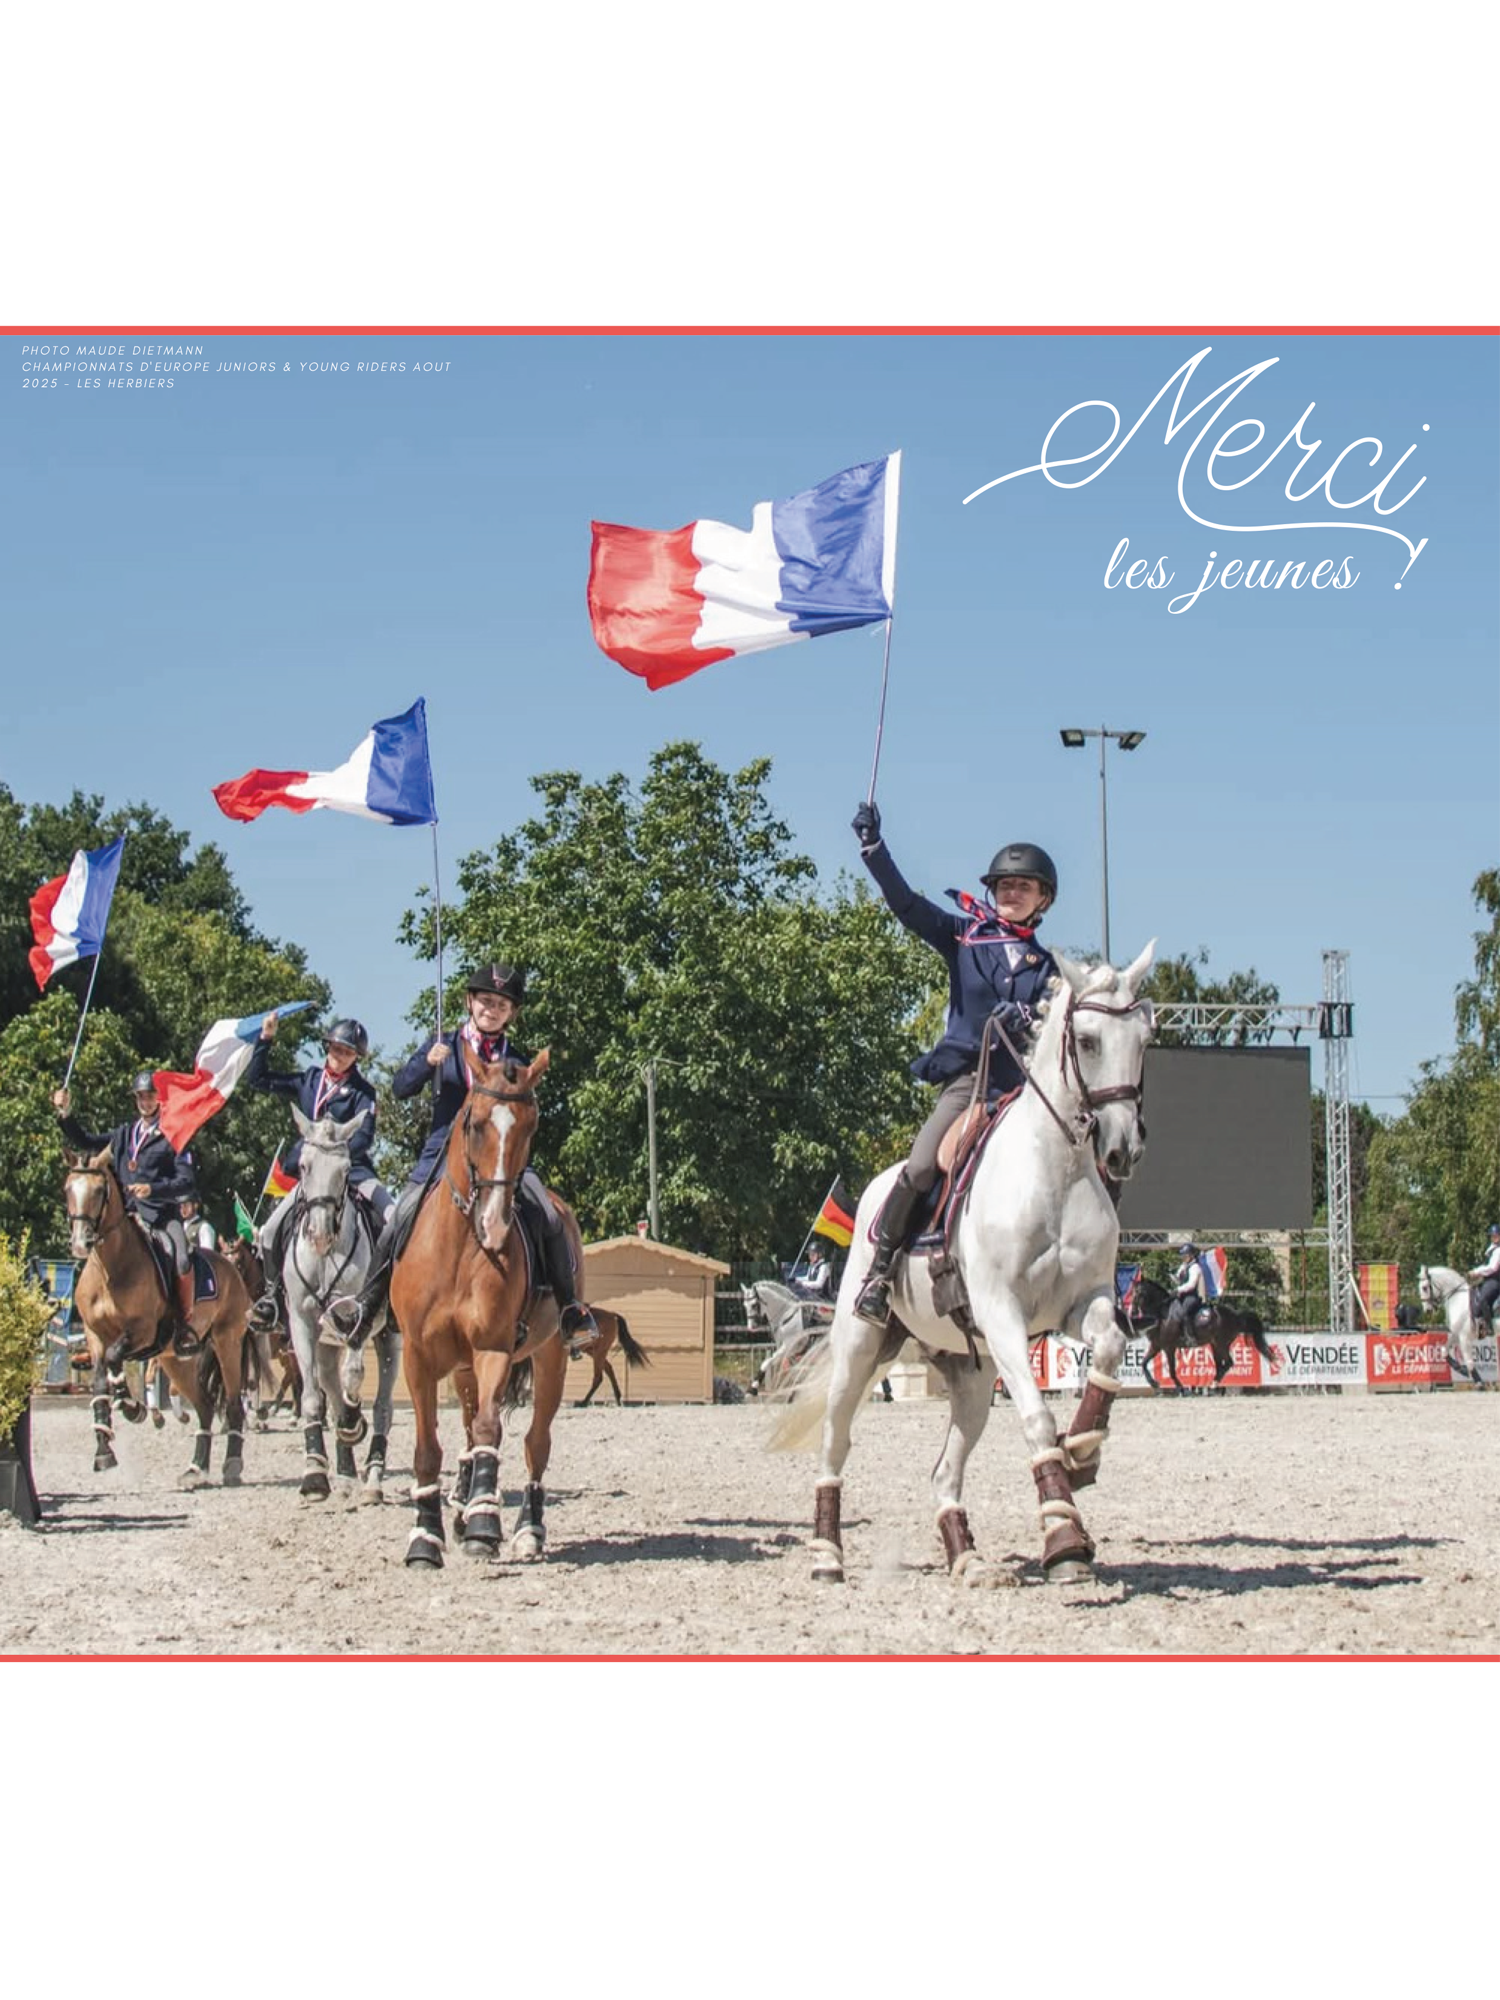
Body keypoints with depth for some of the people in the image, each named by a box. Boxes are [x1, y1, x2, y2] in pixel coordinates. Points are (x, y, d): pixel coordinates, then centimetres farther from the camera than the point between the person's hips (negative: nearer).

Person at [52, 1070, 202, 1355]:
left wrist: (153, 1189, -19)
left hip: (161, 1214, -6)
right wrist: (66, 1115, 11)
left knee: (181, 1261, -29)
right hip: (128, 1215, 6)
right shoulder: (125, 1134, 18)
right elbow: (85, 1143, 25)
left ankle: (184, 1325, -15)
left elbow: (188, 1182, -6)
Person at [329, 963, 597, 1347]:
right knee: (400, 1222, -12)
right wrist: (427, 1062, -18)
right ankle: (367, 1303, 3)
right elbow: (400, 1088, 0)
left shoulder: (515, 1062, 9)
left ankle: (568, 1307, -3)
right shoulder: (443, 1046, 7)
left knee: (549, 1219, -16)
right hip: (443, 1154, 0)